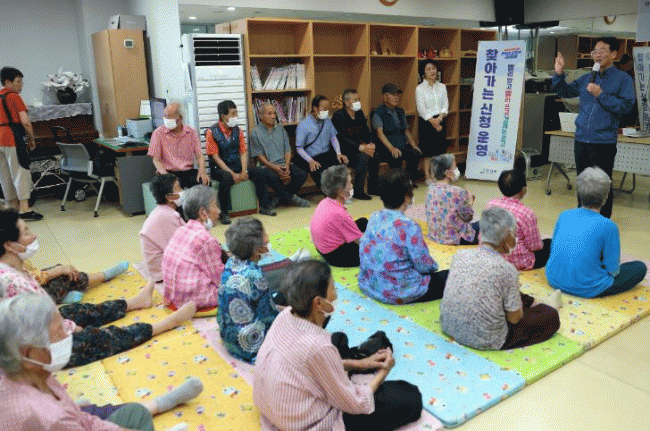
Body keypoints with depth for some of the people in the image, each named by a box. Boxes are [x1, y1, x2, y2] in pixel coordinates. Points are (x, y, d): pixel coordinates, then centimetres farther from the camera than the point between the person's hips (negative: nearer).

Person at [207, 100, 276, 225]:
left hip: (237, 165, 5)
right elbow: (216, 157, -12)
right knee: (226, 178, -37)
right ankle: (224, 213, -23)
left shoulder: (237, 130, 8)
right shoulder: (212, 132, -8)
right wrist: (232, 174, -19)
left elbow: (243, 152, 5)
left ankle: (264, 206, 0)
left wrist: (244, 171, -12)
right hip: (219, 168, -5)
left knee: (259, 173, -15)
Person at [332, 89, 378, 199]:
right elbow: (342, 139, -21)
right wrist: (361, 147, -31)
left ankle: (373, 188, -5)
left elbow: (366, 133, 12)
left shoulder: (360, 113, 10)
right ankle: (358, 191, -23)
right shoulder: (338, 116, -12)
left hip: (357, 147, 7)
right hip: (344, 150, -7)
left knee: (375, 155, -19)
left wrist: (370, 144, -12)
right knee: (364, 156, -30)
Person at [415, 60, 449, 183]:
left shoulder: (442, 87, 10)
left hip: (439, 120, 4)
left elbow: (445, 105, 3)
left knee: (440, 150, 5)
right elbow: (422, 109, -9)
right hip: (426, 122, -4)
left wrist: (439, 119, -14)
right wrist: (433, 122, -15)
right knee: (427, 152, -1)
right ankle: (428, 177, 8)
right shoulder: (420, 88, -3)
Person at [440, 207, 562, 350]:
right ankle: (548, 306, 45)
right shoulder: (507, 269, -22)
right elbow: (514, 318, -11)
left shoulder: (459, 255, -7)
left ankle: (535, 303, 52)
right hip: (486, 342, -6)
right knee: (552, 317, 16)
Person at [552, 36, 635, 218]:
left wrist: (601, 94, -18)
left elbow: (626, 106, -13)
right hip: (582, 140, 5)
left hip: (604, 142, -5)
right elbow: (564, 91, 19)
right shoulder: (587, 78, 12)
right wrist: (559, 73, 4)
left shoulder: (623, 79, -3)